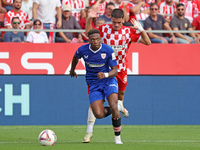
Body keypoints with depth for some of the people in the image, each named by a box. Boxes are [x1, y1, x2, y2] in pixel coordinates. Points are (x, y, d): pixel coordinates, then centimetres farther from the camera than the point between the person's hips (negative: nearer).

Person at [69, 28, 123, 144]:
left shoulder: (108, 50, -15)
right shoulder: (83, 50, -9)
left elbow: (115, 70, -10)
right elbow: (76, 57, 17)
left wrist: (105, 75, -31)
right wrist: (72, 70, 33)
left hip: (108, 80, -2)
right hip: (93, 84, 2)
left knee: (114, 107, -24)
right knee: (98, 115, -15)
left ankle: (117, 137, -8)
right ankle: (110, 111, 24)